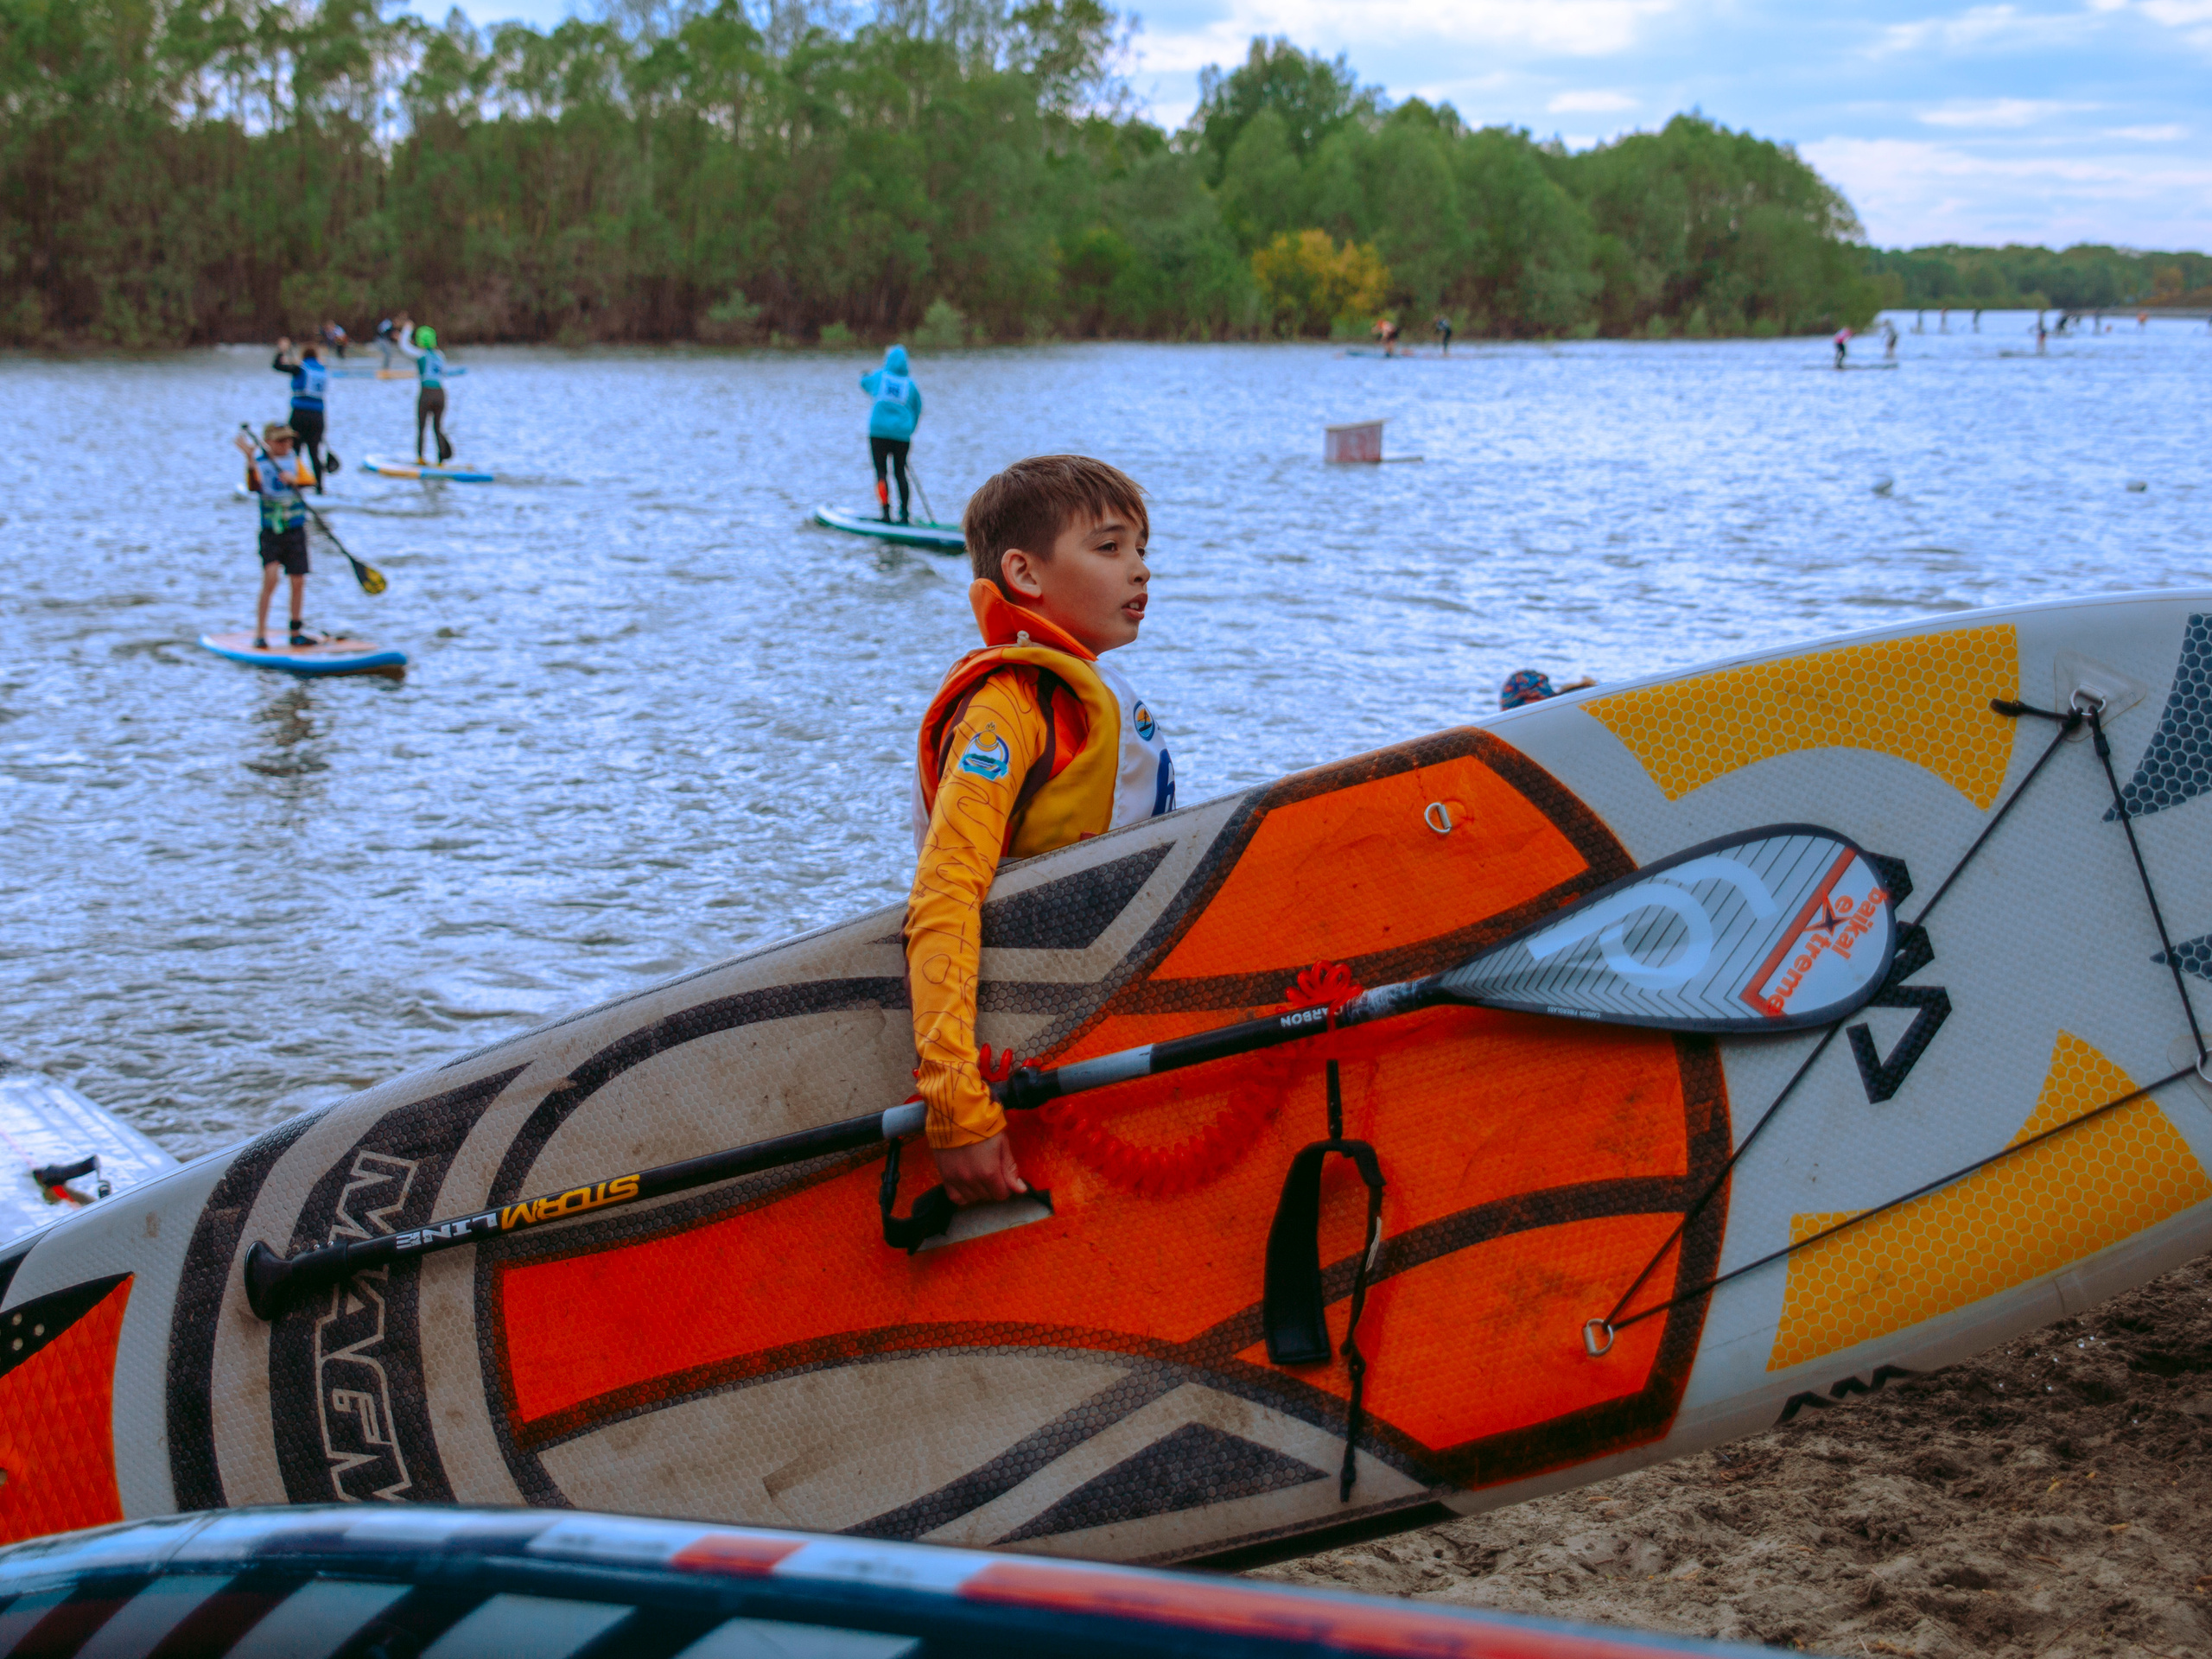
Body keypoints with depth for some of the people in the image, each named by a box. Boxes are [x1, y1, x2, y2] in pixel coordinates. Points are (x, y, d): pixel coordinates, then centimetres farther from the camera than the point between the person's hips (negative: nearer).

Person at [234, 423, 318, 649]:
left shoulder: (296, 461, 8)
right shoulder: (260, 463, -3)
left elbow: (307, 481, -7)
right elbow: (253, 486, -20)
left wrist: (294, 479, -27)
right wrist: (250, 460, -32)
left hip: (296, 530, 3)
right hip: (271, 531, -3)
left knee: (298, 581, 4)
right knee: (271, 577, -16)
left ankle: (296, 633, 18)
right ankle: (260, 634, -10)